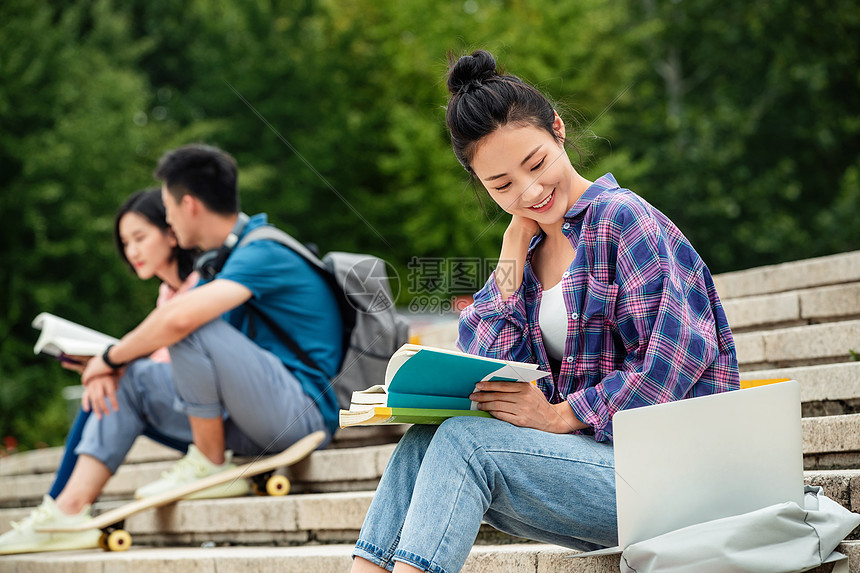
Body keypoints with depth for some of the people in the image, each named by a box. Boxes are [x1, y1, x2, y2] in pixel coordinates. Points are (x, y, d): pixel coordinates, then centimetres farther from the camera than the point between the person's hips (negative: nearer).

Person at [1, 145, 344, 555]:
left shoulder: (262, 253, -16)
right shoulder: (220, 260, 16)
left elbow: (178, 319, -30)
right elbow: (160, 328, 16)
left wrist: (110, 358, -14)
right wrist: (112, 368, -3)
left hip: (303, 410, -10)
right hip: (250, 419, 10)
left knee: (193, 330, -27)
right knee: (130, 380, 8)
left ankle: (212, 467, -11)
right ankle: (70, 510, -4)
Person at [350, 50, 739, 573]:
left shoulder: (621, 218, -7)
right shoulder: (530, 247, 15)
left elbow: (680, 352, -18)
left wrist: (560, 415, -16)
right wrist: (512, 256, 1)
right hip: (590, 456, 7)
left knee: (466, 441, -23)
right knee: (426, 438, -11)